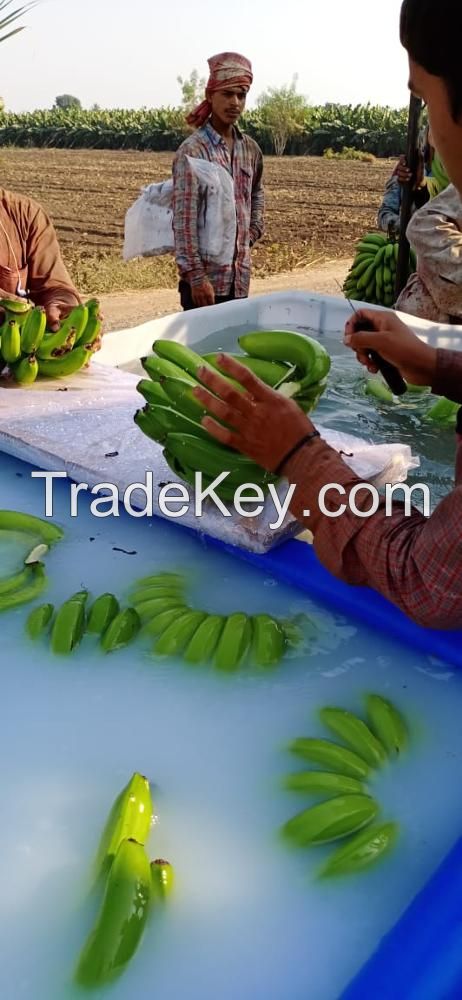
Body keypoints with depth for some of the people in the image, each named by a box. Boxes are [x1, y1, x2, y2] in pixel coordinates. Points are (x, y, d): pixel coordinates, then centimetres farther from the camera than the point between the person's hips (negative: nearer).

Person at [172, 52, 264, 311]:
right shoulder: (193, 150, -11)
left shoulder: (250, 149, 9)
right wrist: (195, 275, -21)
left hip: (240, 275, 7)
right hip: (205, 276, -6)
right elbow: (185, 218, -17)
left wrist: (251, 234, 13)